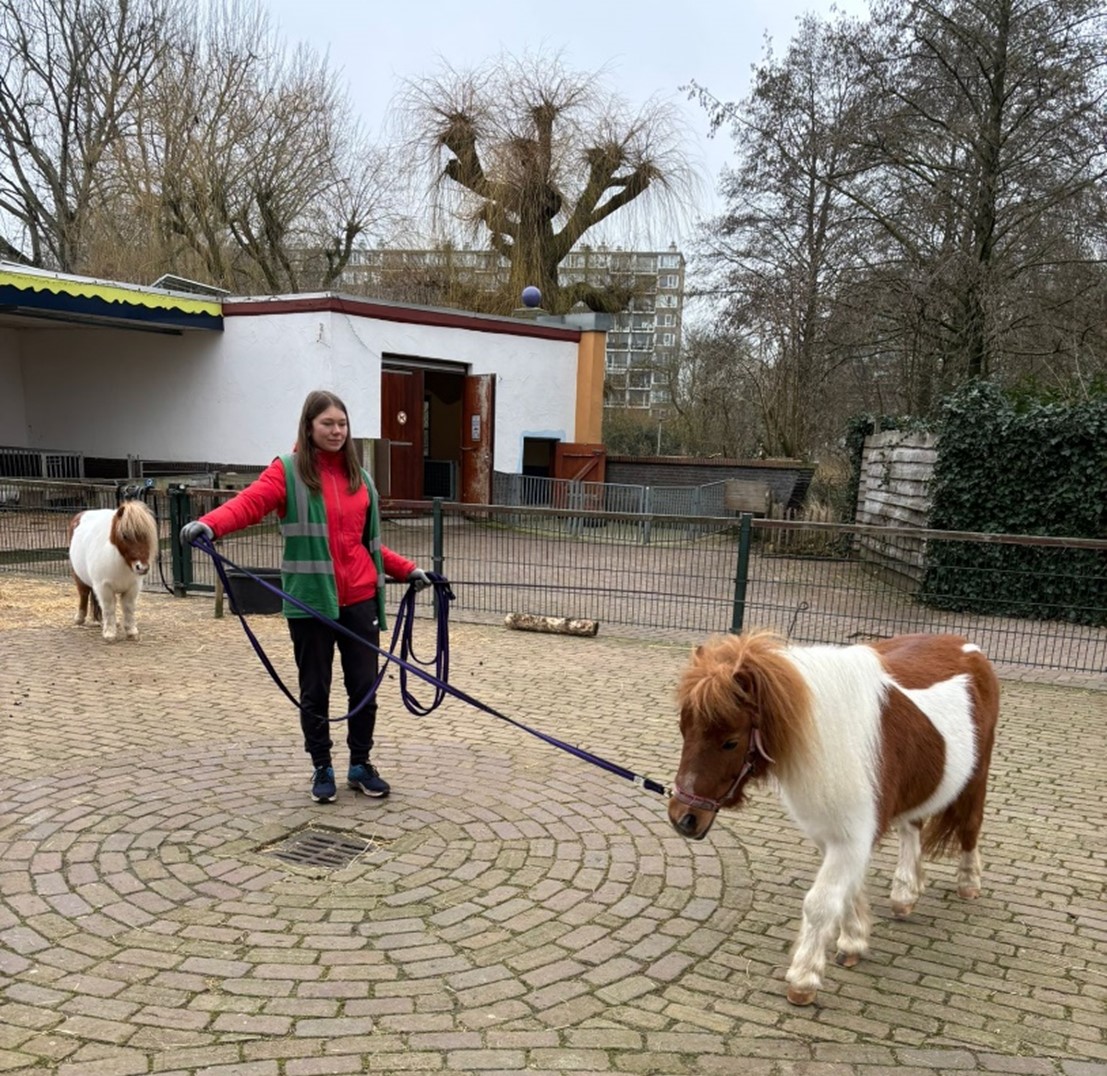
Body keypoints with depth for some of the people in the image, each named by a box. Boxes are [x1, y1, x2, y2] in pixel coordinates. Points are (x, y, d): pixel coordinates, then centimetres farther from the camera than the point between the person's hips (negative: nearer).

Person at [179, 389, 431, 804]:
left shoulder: (358, 476, 12)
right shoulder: (288, 471, -3)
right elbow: (249, 502, -20)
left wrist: (406, 569, 13)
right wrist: (209, 524, -39)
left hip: (359, 599, 4)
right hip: (310, 600, -4)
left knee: (364, 684, 8)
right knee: (315, 689, 8)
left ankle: (361, 765, 25)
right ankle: (322, 769, 24)